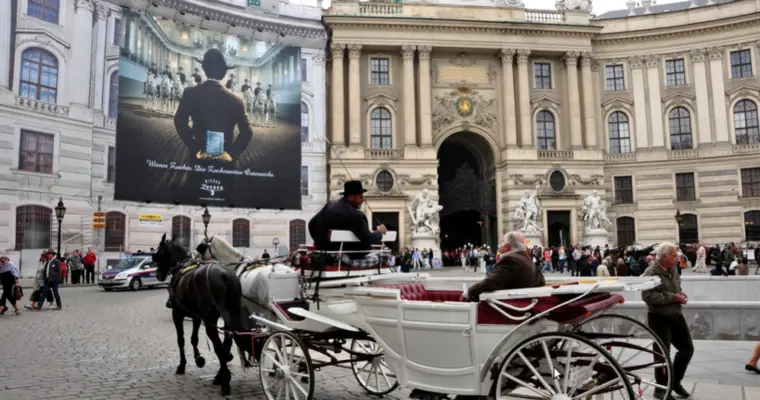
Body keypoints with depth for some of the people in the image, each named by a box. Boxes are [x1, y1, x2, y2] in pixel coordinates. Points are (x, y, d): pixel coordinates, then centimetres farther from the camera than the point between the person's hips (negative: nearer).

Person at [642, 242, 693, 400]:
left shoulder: (674, 270, 10)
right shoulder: (651, 273, -17)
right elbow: (648, 296, -27)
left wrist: (682, 295, 0)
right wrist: (673, 297, -23)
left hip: (676, 316, 8)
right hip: (659, 318, -8)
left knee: (687, 348, 13)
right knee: (663, 353, -1)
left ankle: (675, 381, 30)